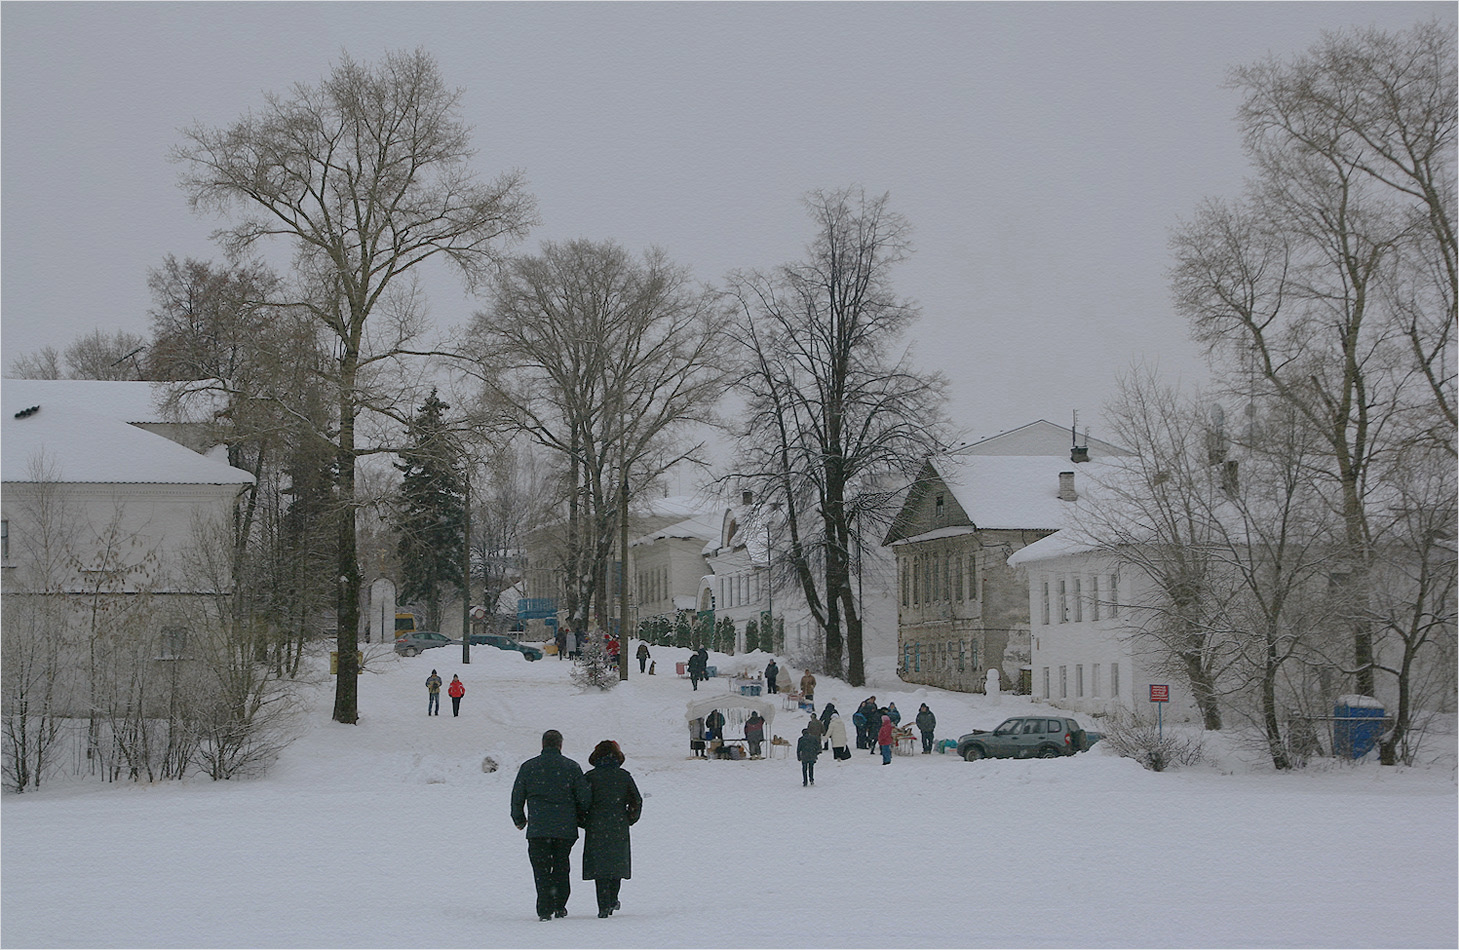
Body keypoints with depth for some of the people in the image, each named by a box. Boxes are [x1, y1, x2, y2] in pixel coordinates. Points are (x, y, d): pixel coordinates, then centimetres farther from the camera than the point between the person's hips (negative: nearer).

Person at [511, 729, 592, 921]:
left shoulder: (528, 767, 4)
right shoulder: (572, 767, 2)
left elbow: (517, 796, 7)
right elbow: (585, 797, 2)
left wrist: (519, 820, 22)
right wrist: (580, 819, 19)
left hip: (537, 828, 0)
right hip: (566, 829, 1)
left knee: (541, 869, 1)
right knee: (561, 866, 15)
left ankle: (545, 910, -7)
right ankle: (559, 906, 12)